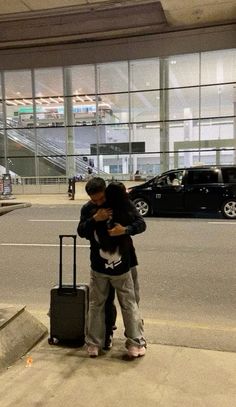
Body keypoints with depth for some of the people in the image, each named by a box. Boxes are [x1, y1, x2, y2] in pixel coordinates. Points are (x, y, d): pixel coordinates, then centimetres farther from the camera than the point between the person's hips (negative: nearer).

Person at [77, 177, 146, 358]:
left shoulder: (123, 204, -9)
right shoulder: (88, 209, -4)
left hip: (122, 265, -1)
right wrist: (95, 219, -15)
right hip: (98, 266, 1)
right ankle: (94, 342, 21)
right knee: (96, 305, 11)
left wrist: (125, 230, -19)